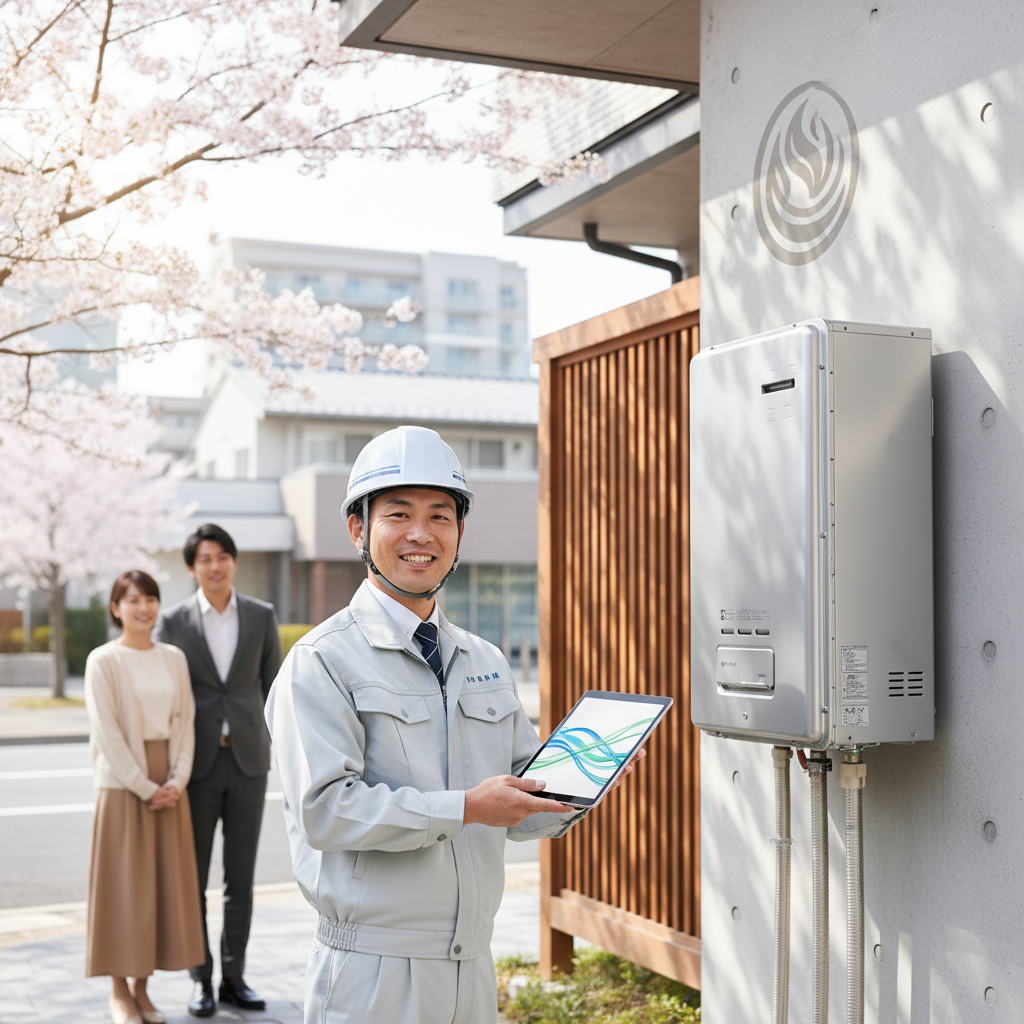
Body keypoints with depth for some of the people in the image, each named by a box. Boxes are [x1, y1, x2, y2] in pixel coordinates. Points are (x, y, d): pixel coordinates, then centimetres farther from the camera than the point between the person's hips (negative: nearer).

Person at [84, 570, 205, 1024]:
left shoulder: (174, 658, 8)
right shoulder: (103, 660, -6)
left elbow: (185, 721, 7)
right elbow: (107, 732, -11)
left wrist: (177, 781, -5)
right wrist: (144, 787, -13)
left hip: (168, 788, 5)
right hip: (123, 786, -5)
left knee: (165, 883, 6)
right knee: (123, 884, 0)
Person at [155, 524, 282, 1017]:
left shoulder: (262, 616, 2)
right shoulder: (173, 621, -2)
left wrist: (264, 744, 7)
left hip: (247, 762, 1)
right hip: (196, 764, -1)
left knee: (241, 877, 5)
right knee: (193, 878, 5)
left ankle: (234, 977, 16)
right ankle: (200, 980, 16)